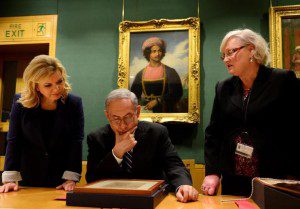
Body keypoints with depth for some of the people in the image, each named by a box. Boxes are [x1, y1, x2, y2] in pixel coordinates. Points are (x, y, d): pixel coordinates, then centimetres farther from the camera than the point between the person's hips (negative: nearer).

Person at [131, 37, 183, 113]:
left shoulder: (170, 72, 2)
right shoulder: (141, 74, 9)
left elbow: (176, 93, -5)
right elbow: (135, 96, 13)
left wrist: (157, 101, -13)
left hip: (166, 111, -1)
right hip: (146, 111, 2)